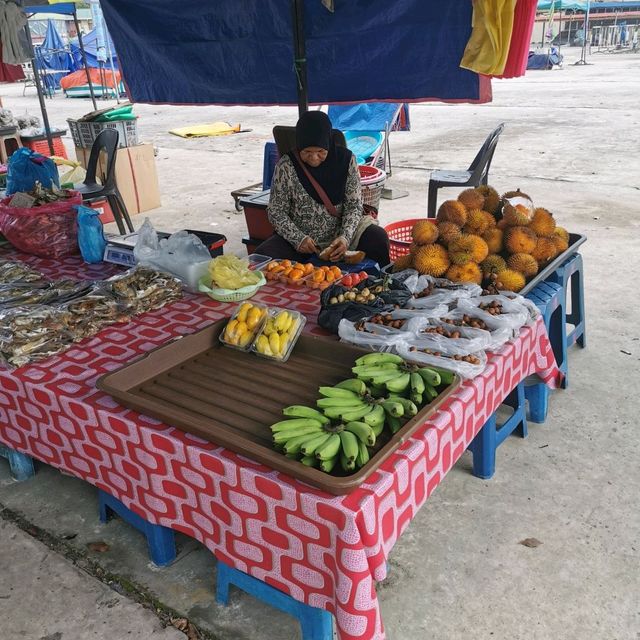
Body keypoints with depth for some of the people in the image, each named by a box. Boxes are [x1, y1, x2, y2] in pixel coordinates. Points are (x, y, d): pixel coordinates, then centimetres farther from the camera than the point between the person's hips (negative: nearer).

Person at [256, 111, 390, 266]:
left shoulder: (346, 160, -6)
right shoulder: (286, 166, -9)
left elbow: (354, 205, -5)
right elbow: (276, 211, -6)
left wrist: (346, 237, -22)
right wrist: (299, 239, -21)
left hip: (339, 236, 1)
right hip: (298, 238, 0)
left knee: (379, 238, -23)